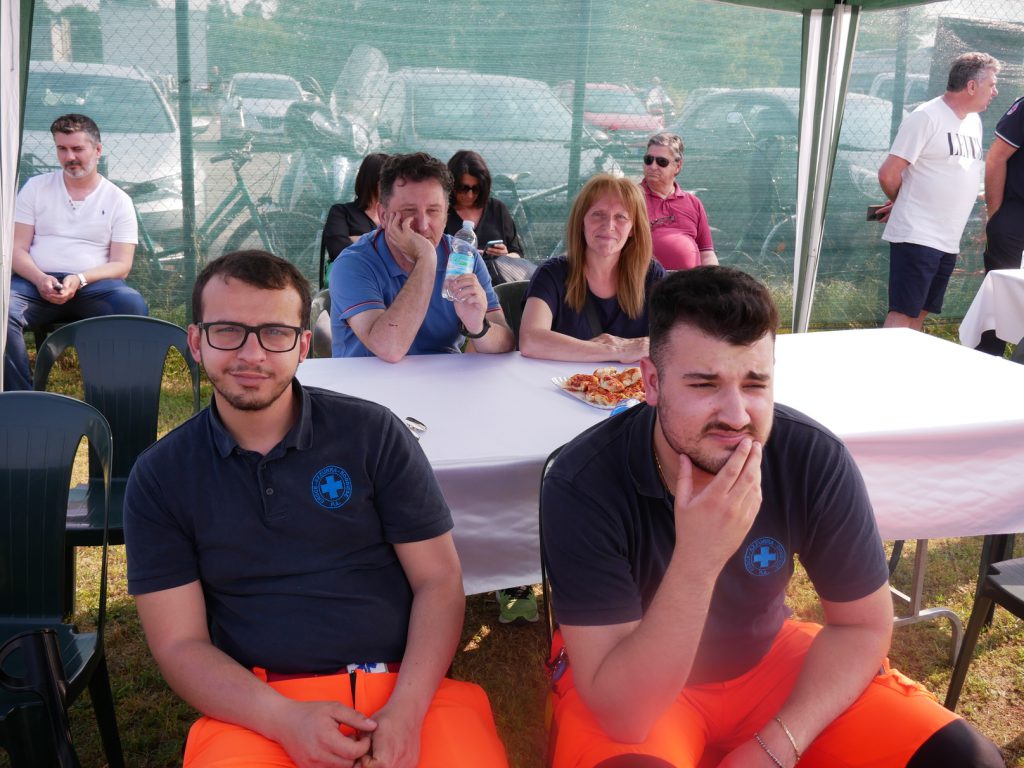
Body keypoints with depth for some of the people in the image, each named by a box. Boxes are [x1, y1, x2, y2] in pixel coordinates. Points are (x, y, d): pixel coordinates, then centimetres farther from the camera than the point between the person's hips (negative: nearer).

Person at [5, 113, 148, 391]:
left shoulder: (119, 200, 11)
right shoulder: (36, 187, 15)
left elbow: (121, 265, 3)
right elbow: (17, 249, 8)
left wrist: (79, 280, -16)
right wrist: (40, 279, -14)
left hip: (92, 286, -1)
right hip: (36, 282, 1)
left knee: (133, 304, -34)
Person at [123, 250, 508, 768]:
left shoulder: (373, 433, 2)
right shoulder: (159, 478, 4)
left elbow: (439, 580, 2)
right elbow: (179, 644, 1)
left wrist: (406, 710, -13)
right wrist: (285, 720, -15)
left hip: (409, 687, 1)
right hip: (255, 706, 0)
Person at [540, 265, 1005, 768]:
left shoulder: (816, 460, -20)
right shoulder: (582, 485, -28)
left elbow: (862, 626, -6)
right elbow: (622, 714, -29)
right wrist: (696, 562, -41)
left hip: (765, 658, 4)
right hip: (628, 683, -3)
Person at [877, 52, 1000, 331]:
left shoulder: (974, 121, 15)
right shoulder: (926, 117, -10)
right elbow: (888, 174, -12)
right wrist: (902, 202, 7)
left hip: (949, 242, 8)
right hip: (917, 236, -8)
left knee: (920, 313, 11)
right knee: (902, 314, -10)